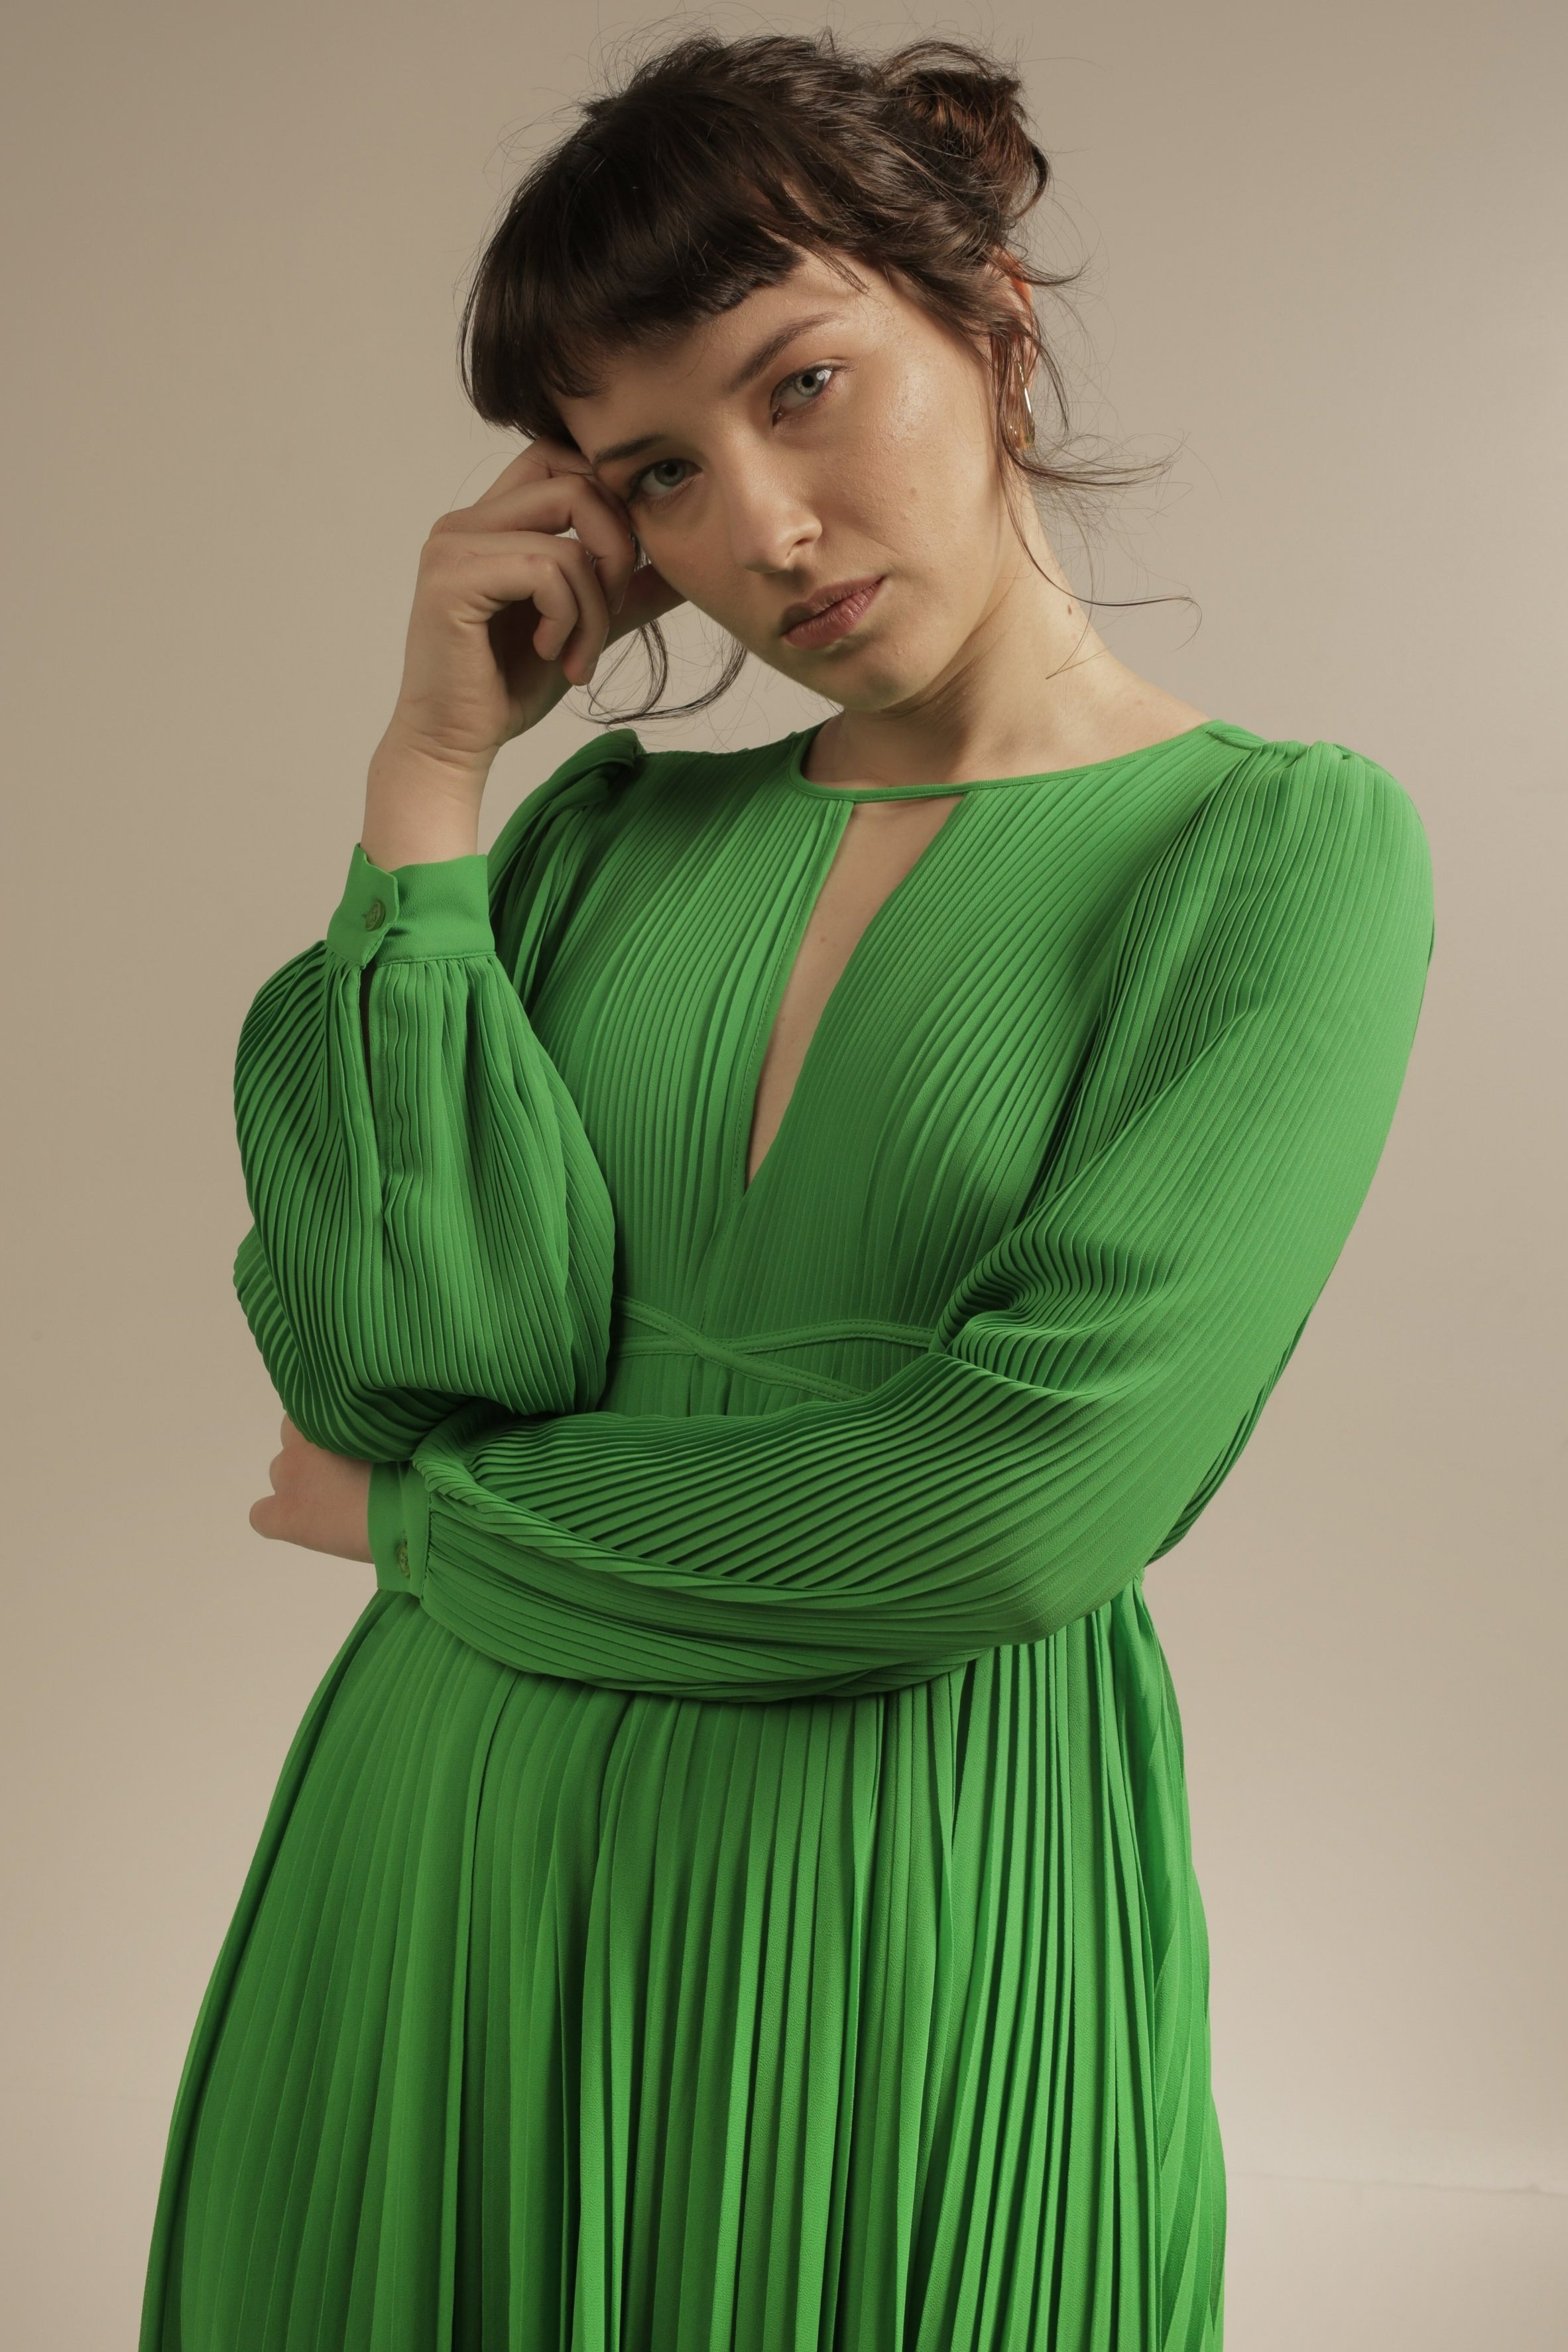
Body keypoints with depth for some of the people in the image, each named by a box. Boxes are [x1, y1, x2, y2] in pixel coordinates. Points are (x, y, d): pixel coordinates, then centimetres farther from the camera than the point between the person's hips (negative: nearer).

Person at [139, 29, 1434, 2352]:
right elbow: (400, 1351, -10)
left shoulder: (1285, 847, -8)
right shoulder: (615, 823, 4)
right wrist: (433, 764, -9)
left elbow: (1021, 1504, -19)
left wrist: (425, 1511, -8)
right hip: (441, 1894, 4)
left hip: (919, 1929, -3)